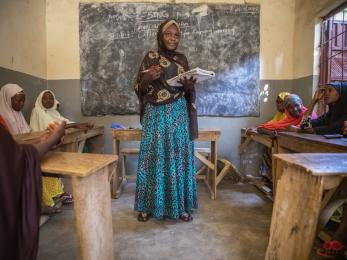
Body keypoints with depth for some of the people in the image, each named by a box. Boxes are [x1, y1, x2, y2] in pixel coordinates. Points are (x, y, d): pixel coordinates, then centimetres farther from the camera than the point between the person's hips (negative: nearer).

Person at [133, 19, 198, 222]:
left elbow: (188, 91, 14)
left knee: (179, 157, 3)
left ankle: (181, 206, 16)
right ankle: (148, 206, 16)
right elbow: (139, 89, 2)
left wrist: (190, 86, -9)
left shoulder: (182, 59, 12)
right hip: (155, 115, -2)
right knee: (153, 158, 1)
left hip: (178, 115, 2)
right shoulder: (150, 58, 4)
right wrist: (148, 78, -19)